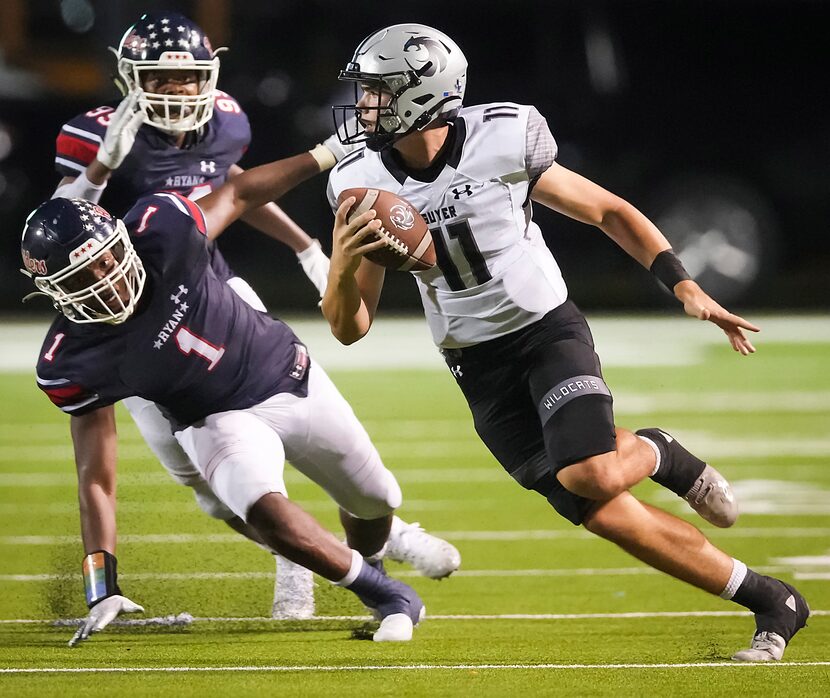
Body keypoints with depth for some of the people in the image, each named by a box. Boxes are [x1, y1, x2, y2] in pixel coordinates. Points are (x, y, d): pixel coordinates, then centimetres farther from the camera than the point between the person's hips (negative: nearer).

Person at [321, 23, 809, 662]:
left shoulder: (503, 143, -14)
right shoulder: (364, 185, -6)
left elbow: (610, 212, 0)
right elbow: (349, 328, -5)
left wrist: (686, 287, -8)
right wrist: (344, 265, -26)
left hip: (546, 329, -3)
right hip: (479, 368, 3)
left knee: (590, 475, -30)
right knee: (607, 517, -6)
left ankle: (653, 454, 7)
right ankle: (773, 602, 5)